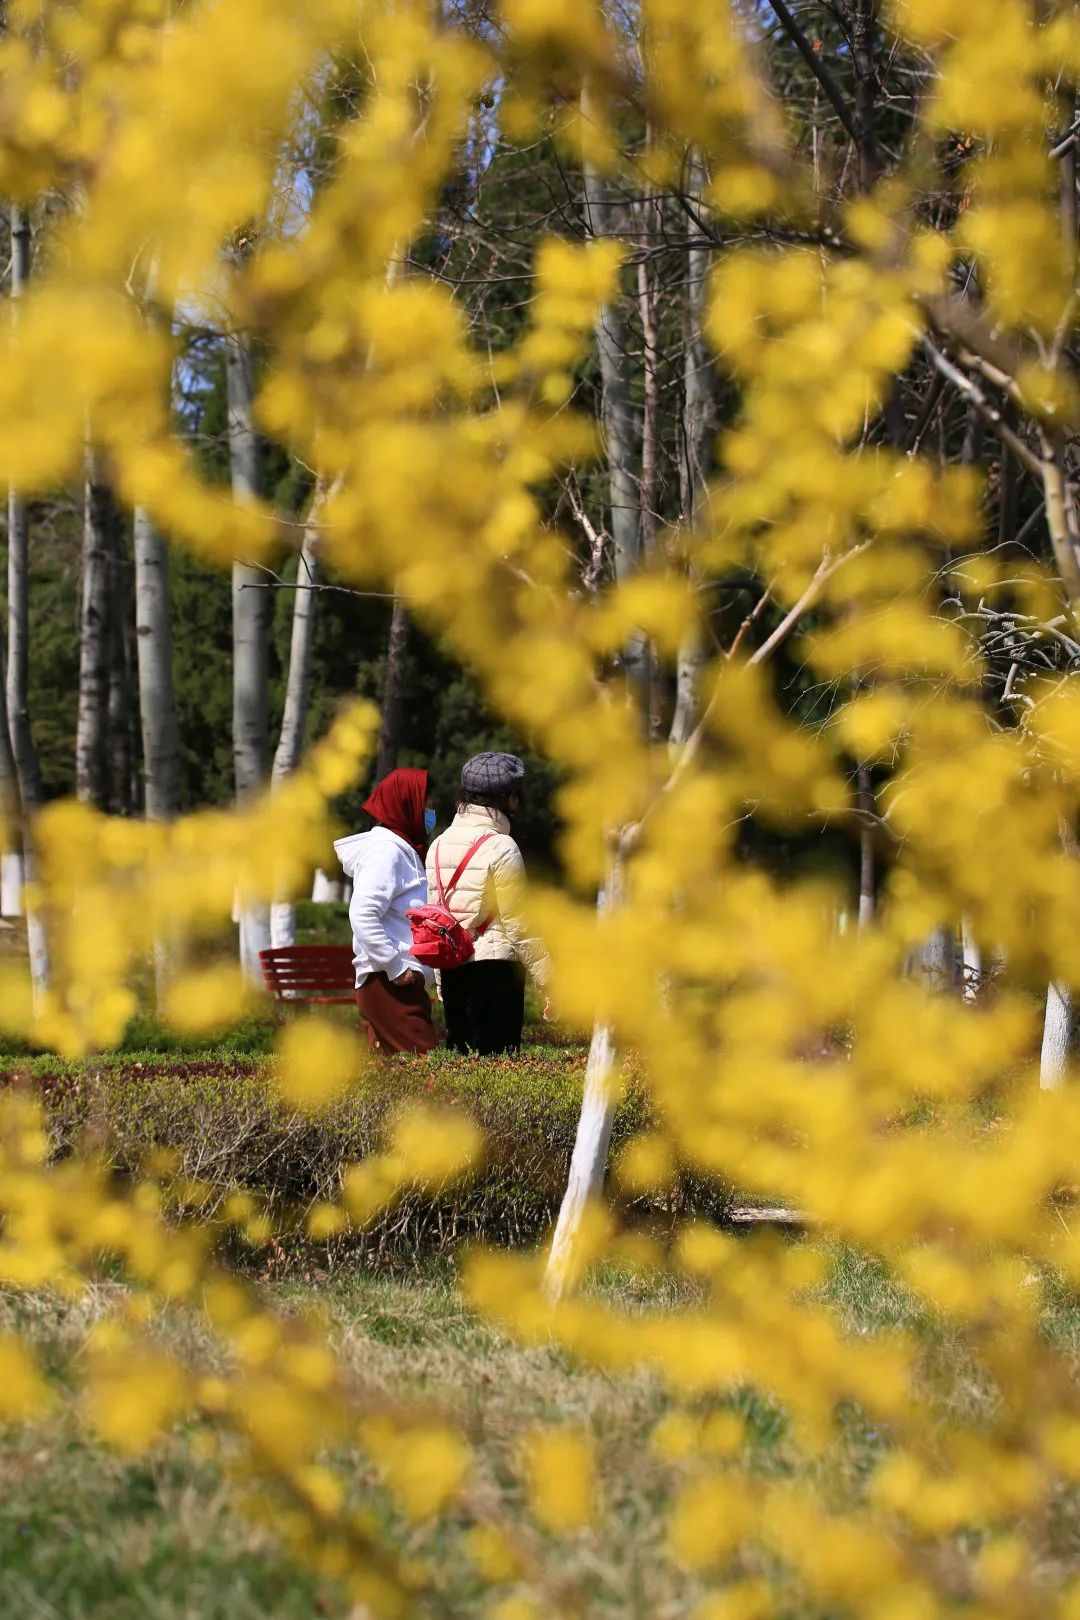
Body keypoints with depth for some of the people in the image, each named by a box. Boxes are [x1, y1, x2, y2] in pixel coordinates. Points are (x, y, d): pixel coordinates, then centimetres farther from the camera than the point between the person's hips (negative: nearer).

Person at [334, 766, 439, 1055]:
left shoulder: (402, 850, 21)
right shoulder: (386, 850, -11)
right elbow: (362, 913, -21)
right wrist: (395, 968, -19)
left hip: (402, 981, 10)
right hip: (389, 984, -10)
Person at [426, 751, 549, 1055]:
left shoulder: (438, 845, 10)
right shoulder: (501, 847, -10)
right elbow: (516, 923, -11)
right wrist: (547, 978, -5)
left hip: (450, 969, 7)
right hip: (494, 964, -7)